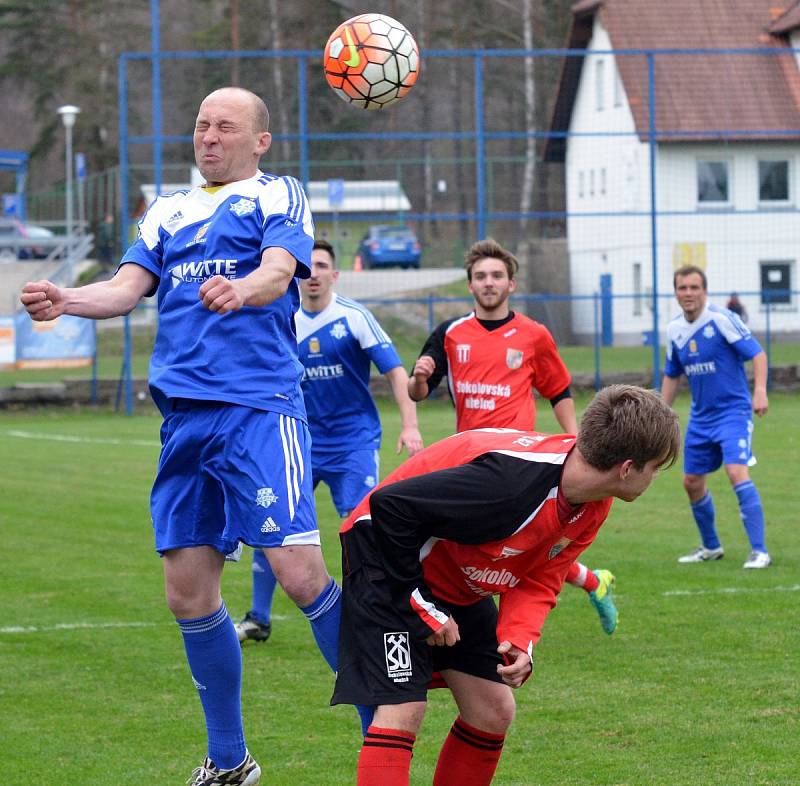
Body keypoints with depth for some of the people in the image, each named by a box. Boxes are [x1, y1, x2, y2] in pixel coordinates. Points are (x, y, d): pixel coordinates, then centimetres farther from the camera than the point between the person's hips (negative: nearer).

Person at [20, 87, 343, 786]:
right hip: (185, 416, 6)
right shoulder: (169, 211, 22)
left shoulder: (277, 197, 7)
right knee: (189, 592, 5)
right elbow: (128, 286, 11)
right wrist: (64, 300, -11)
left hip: (260, 407, -6)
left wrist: (240, 289, -35)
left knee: (300, 573, -17)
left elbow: (279, 270, -12)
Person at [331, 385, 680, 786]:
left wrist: (520, 642, -23)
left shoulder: (593, 506, -8)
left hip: (461, 585, 9)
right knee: (403, 710, -19)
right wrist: (420, 603, -25)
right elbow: (391, 504, -33)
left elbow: (538, 582, -2)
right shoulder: (514, 478, -37)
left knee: (493, 710, 6)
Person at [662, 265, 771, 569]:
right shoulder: (674, 330, 5)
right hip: (700, 417, 7)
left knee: (737, 472, -22)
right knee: (692, 482, 10)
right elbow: (672, 375, 18)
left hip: (733, 411, -7)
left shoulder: (722, 319, -14)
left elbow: (757, 354, -15)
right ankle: (710, 547, 31)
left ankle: (759, 552, -19)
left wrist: (760, 390, -29)